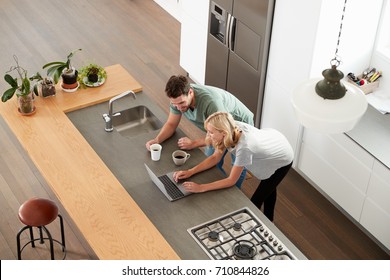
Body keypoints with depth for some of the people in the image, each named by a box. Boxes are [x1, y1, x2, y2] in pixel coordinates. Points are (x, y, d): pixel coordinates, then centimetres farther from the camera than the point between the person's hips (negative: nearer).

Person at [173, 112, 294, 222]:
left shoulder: (244, 147, -45)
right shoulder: (231, 128, -26)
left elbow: (231, 180, -33)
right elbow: (215, 158, -13)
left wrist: (201, 187, -34)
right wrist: (190, 172, -22)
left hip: (282, 159, -7)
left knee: (255, 202, -1)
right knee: (268, 187, 31)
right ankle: (268, 221, 55)